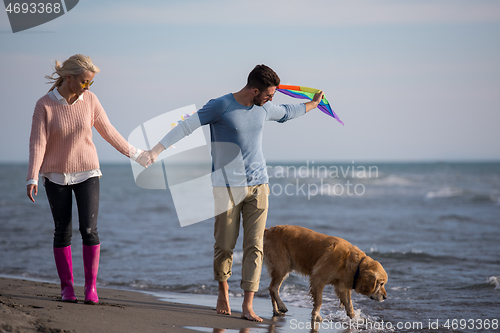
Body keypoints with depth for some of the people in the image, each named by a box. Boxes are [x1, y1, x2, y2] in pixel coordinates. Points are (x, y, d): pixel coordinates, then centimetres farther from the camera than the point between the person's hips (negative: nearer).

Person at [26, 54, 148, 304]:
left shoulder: (89, 100, -5)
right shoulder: (45, 105, -12)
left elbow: (108, 131, 6)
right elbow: (37, 143, -15)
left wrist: (133, 153, 11)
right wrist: (32, 178, -23)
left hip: (86, 173, 1)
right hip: (56, 176, -1)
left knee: (89, 229, -9)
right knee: (62, 231, 3)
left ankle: (91, 286, 0)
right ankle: (67, 287, 13)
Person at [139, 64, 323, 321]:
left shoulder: (264, 109, 9)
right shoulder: (220, 106, -9)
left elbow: (285, 113, 32)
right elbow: (186, 126, -15)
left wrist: (313, 104, 46)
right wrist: (156, 150, -25)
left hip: (258, 185, 4)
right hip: (227, 186, -4)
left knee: (254, 246, -5)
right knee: (224, 245, 0)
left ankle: (247, 306, -6)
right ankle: (223, 290, 27)